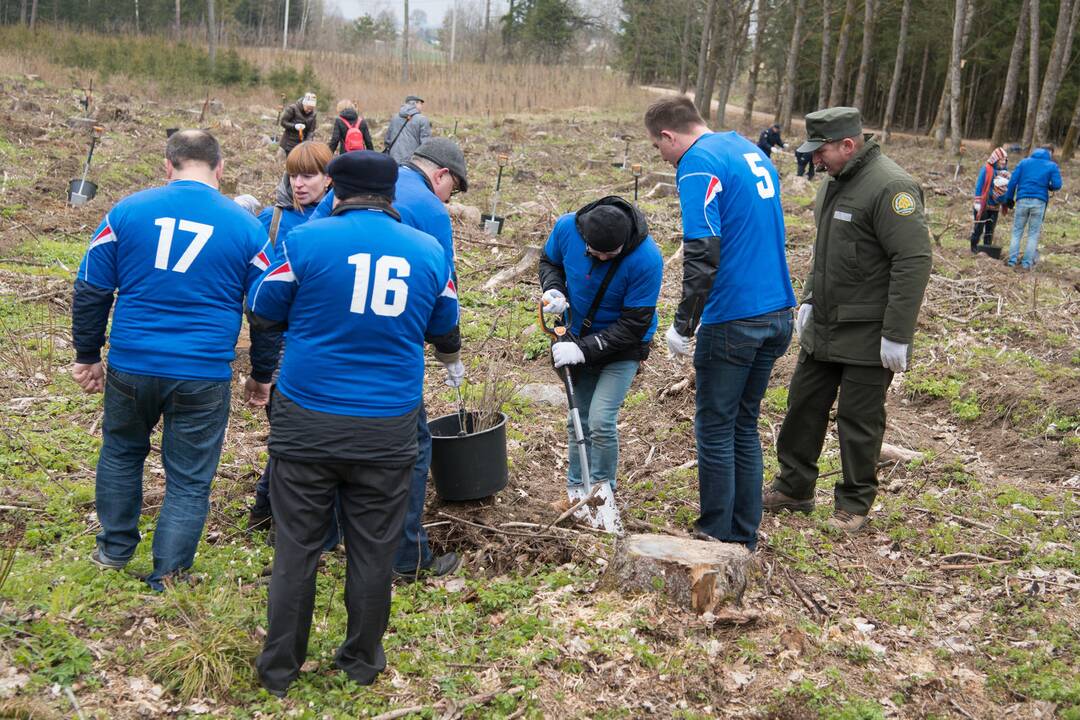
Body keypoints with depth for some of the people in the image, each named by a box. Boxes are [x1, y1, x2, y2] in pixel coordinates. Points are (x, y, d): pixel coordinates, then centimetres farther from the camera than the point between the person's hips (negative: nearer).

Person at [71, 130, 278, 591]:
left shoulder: (128, 210, 0)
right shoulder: (245, 227, 0)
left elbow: (90, 291, 3)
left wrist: (87, 355, 15)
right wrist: (262, 375, 15)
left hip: (131, 364, 2)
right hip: (204, 375, -1)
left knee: (121, 451, 26)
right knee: (189, 480, 12)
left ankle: (115, 548, 39)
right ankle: (167, 577, 17)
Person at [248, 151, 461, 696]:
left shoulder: (306, 239, -8)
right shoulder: (429, 251, 2)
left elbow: (262, 314, 4)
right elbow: (444, 332, 17)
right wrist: (450, 359, 40)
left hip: (307, 422, -2)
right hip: (388, 427, 2)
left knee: (295, 548, 10)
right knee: (373, 550, 13)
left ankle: (279, 669, 22)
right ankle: (363, 662, 28)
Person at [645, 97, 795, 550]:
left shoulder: (698, 164, -12)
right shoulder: (751, 150, 15)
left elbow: (703, 255, -22)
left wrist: (683, 326, -14)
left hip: (733, 321, -8)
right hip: (778, 312, 8)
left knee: (715, 430, 5)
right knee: (744, 427, 17)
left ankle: (718, 539, 14)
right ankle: (745, 536, 25)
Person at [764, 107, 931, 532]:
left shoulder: (890, 187, -19)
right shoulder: (835, 181, 11)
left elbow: (914, 262, -23)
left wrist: (897, 336, -23)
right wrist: (808, 300, 19)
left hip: (867, 337, -9)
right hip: (822, 327, 9)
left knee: (859, 421, 3)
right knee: (804, 406, 14)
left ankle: (854, 505, 17)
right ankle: (793, 489, 28)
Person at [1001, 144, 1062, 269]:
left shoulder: (1024, 162, 11)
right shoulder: (1052, 166, 5)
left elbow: (1013, 181, 4)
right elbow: (1057, 185, -4)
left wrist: (1008, 199, 9)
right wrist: (1047, 186, 18)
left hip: (1023, 200, 1)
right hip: (1039, 202, -1)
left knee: (1017, 232, 8)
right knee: (1033, 234, 6)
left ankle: (1012, 260, 2)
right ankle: (1027, 263, 4)